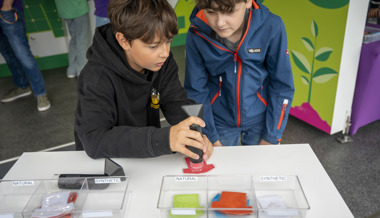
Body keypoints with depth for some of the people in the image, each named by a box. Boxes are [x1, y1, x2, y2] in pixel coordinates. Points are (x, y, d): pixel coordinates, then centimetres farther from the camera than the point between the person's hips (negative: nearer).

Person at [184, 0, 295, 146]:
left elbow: (282, 86, -10)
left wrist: (271, 137, -6)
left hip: (260, 118, 1)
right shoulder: (196, 35, -19)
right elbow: (196, 91, -8)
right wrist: (210, 137, -7)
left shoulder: (272, 27, -20)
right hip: (219, 121, 0)